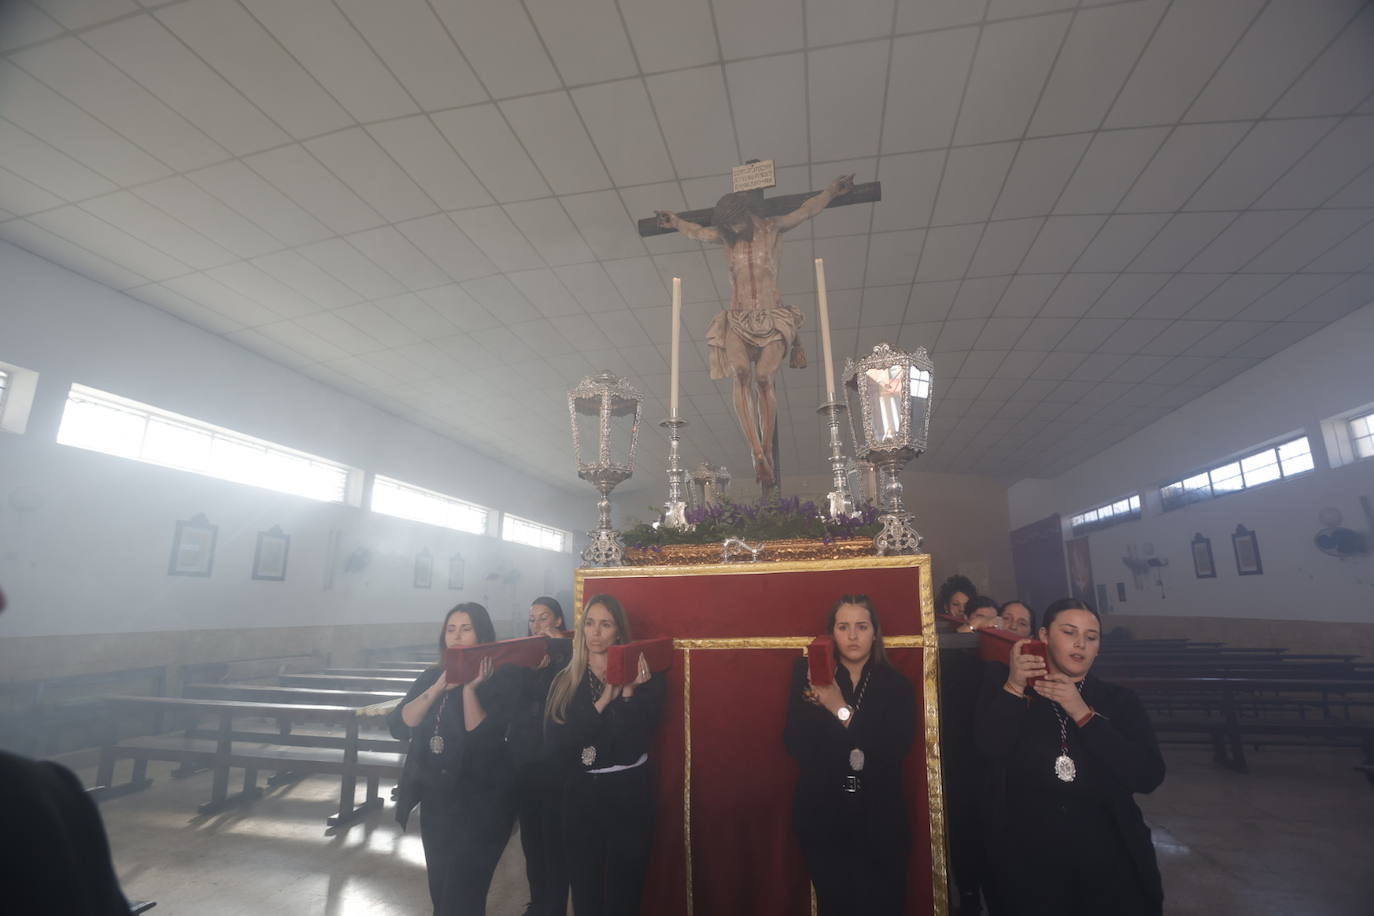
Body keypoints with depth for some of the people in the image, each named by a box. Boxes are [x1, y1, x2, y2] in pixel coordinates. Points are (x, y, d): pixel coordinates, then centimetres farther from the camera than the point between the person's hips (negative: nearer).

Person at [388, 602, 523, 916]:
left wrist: (469, 688, -27)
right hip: (434, 798, 6)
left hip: (481, 801, -6)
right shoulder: (431, 676, 3)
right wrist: (438, 687, -19)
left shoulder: (501, 678, -14)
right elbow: (399, 726, -8)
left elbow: (483, 738, -22)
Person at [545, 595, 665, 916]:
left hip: (628, 796, -2)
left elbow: (635, 744, -17)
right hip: (580, 796, 3)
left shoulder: (642, 679, -8)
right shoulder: (565, 681, 0)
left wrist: (628, 693, -27)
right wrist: (602, 702, -19)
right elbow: (556, 744, -12)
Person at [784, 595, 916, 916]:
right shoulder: (810, 679, -3)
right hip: (823, 819, 0)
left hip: (879, 820, 1)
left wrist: (842, 711, -19)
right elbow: (795, 745, -10)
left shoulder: (897, 685, -1)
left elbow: (894, 752, -13)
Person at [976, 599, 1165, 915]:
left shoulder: (1119, 701, 1)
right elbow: (988, 751, -16)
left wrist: (1084, 715, -18)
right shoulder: (1004, 685, -3)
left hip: (1108, 861, 1)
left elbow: (1149, 776, -12)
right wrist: (1013, 689, -25)